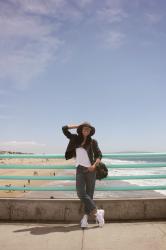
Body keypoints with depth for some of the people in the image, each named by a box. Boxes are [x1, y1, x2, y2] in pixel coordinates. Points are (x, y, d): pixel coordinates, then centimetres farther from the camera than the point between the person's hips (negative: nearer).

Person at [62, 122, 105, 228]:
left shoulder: (93, 141, 4)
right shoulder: (76, 139, 9)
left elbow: (99, 155, 2)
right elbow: (64, 129, 9)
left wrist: (94, 165, -14)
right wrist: (79, 125, 10)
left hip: (90, 170, -1)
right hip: (80, 170, 1)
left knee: (89, 194, 1)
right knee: (81, 193, -13)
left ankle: (85, 217, 7)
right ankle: (97, 212, -6)